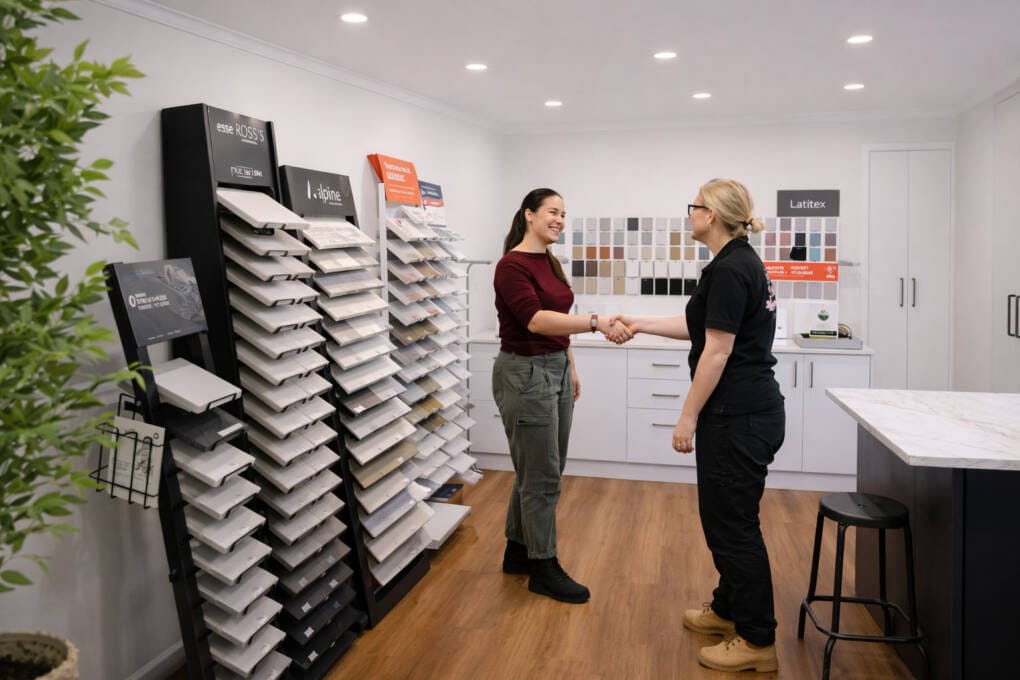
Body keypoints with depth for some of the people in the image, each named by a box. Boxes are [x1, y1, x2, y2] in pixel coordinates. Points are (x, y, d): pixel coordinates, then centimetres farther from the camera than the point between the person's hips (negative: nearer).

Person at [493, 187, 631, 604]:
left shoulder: (549, 262, 11)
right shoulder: (512, 266, -16)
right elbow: (536, 320, -30)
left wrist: (570, 367, 21)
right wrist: (595, 323, -38)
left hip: (555, 370, 9)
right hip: (524, 374, -9)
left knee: (537, 471, 16)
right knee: (542, 476, 0)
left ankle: (518, 552, 31)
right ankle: (544, 568, 15)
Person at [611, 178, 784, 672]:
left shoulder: (728, 269, -18)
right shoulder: (741, 261, 13)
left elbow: (716, 351, -20)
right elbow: (703, 327, 22)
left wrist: (687, 417, -14)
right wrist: (641, 324, 23)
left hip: (737, 418, -10)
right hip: (748, 412, 10)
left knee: (733, 523, 1)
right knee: (727, 516, 20)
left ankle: (757, 641, 13)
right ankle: (729, 608, 35)